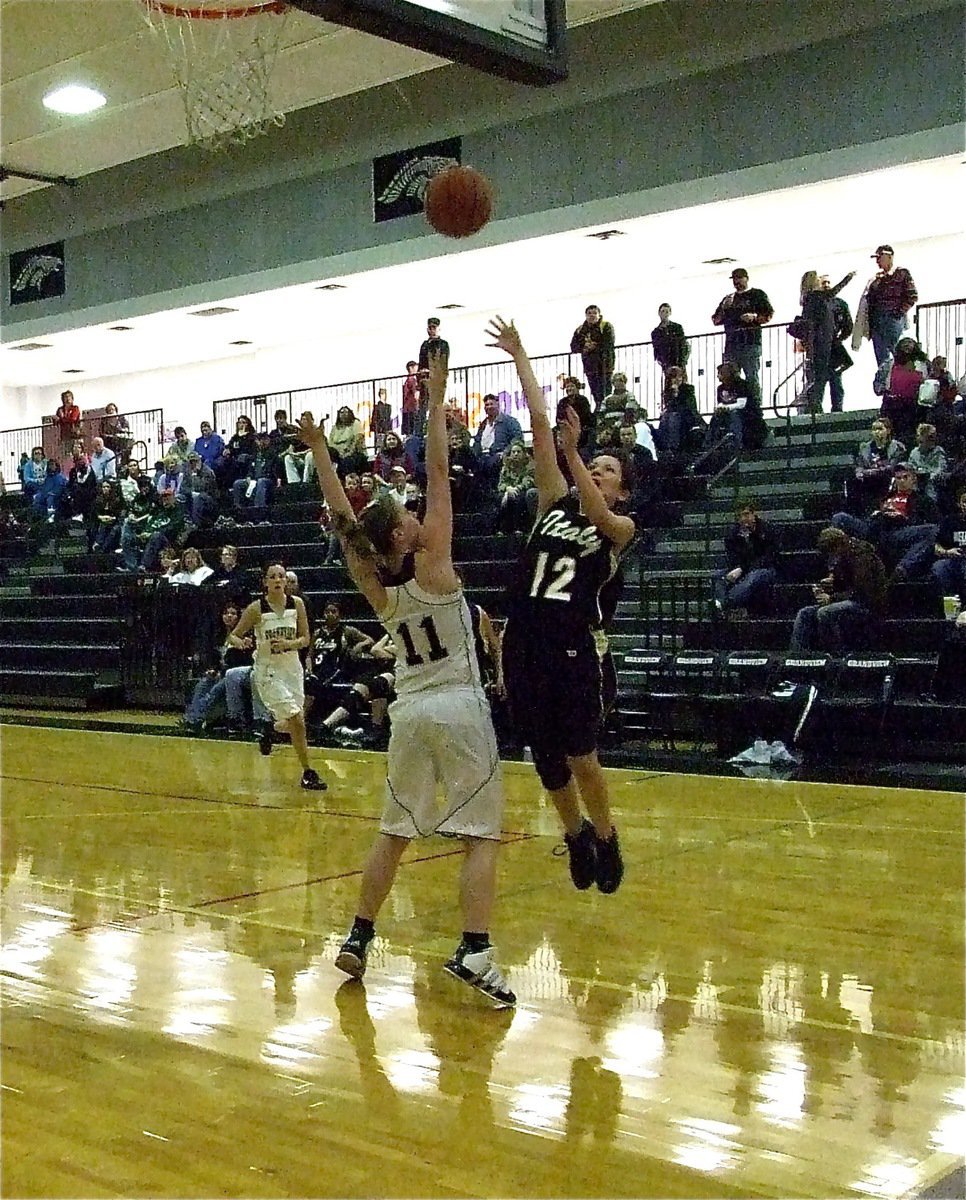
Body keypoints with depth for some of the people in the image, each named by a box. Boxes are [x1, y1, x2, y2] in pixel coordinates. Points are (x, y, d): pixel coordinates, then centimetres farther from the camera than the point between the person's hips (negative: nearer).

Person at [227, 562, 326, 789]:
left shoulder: (296, 604, -4)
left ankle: (270, 729, 46)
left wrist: (288, 644, -19)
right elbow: (233, 635, -4)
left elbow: (305, 639, 0)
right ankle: (307, 773, -3)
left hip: (292, 667, 4)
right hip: (268, 670, -4)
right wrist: (239, 642, -27)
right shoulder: (257, 608, -11)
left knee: (293, 723, 10)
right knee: (296, 720, -14)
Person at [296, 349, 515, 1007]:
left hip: (409, 711, 5)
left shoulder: (377, 585, 3)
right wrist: (437, 402, -7)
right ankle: (475, 952, -15)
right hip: (458, 707, -5)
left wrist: (320, 451, 13)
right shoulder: (433, 564, -9)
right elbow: (440, 473, -10)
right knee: (482, 835, -3)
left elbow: (344, 522, 10)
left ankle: (358, 938, 18)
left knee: (394, 831, 16)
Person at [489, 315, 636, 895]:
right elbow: (541, 426, 10)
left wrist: (573, 454, -28)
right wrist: (520, 356, 11)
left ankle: (606, 838, 17)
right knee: (547, 758, 10)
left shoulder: (621, 527, 4)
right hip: (525, 641, 4)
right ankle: (576, 834, 33)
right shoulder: (555, 503, 13)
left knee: (581, 756, -7)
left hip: (576, 645, -4)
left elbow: (597, 517, -21)